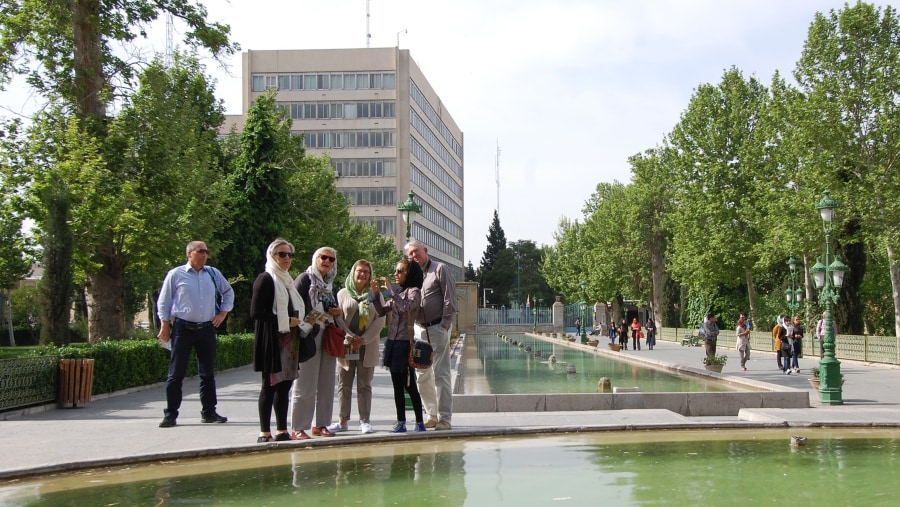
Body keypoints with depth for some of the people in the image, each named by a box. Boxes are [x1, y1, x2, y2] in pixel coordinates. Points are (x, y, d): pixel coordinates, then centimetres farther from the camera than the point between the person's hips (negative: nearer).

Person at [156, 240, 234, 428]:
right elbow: (163, 302, 2)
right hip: (182, 329, -4)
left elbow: (228, 292, 23)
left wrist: (223, 313, 12)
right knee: (176, 373, -1)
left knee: (208, 372, 9)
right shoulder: (176, 275, -2)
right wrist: (164, 326, -2)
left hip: (207, 328, 4)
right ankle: (170, 414, 5)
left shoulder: (213, 274, 8)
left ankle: (209, 412, 18)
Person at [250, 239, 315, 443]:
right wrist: (286, 321, -13)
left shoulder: (287, 280, 19)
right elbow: (256, 312, -15)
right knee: (270, 384, -5)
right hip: (271, 340, -8)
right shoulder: (265, 279, -7)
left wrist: (303, 322, 8)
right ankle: (264, 433, 0)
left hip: (289, 340, 8)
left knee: (285, 384, 8)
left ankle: (282, 431, 14)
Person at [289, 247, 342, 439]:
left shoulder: (330, 283, 17)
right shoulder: (304, 279, -4)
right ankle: (298, 428, -1)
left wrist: (337, 312, 7)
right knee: (304, 385, -6)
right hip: (308, 339, -7)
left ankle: (321, 425, 18)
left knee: (326, 385, 9)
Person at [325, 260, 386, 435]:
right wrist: (351, 338, -13)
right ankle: (343, 421, 11)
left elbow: (380, 320, 0)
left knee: (365, 385, 3)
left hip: (368, 347, 0)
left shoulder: (376, 295, 8)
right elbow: (338, 319, 0)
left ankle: (365, 421, 7)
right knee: (344, 385, 5)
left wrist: (363, 339, -11)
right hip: (345, 346, 0)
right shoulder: (342, 294, 7)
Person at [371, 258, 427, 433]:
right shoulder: (397, 293, 17)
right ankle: (401, 422, 13)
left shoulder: (414, 291, -4)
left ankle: (419, 422, 2)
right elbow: (381, 311, 15)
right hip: (392, 341, 7)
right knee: (397, 385, 8)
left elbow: (407, 306, -24)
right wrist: (375, 293, 2)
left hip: (405, 342, -7)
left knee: (409, 385, -5)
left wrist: (391, 289, -21)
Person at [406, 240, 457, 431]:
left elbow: (450, 298, -7)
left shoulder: (439, 269, -2)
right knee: (423, 376, 8)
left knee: (440, 374, -6)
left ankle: (444, 418, -2)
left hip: (438, 328, -6)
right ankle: (432, 415, 18)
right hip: (419, 329, 6)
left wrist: (445, 324, -12)